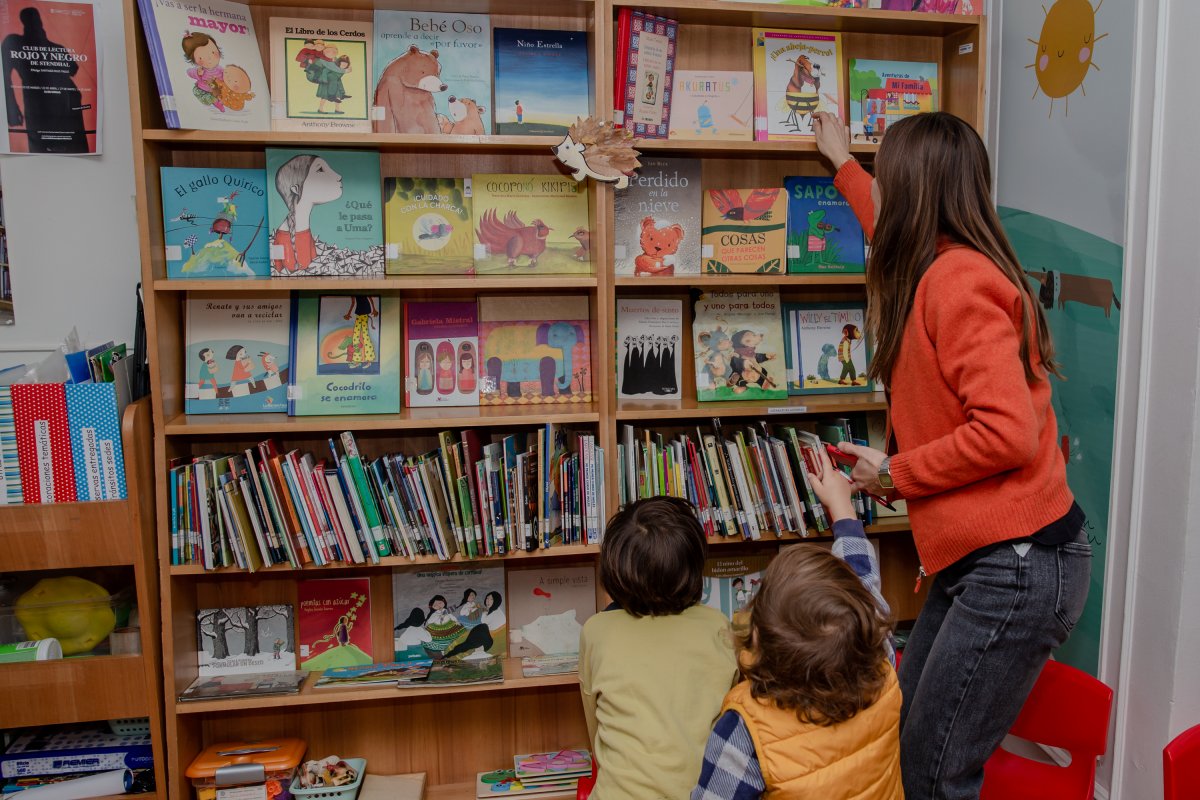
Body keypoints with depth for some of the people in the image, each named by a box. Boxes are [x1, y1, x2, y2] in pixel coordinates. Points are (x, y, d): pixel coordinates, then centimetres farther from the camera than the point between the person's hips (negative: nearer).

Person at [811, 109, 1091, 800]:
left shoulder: (959, 280, -18)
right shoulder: (941, 269, 11)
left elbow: (1008, 431, -25)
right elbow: (895, 235, 37)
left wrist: (896, 472, -11)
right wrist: (842, 161, 50)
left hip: (1017, 566, -9)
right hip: (974, 560, 9)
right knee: (908, 738, 16)